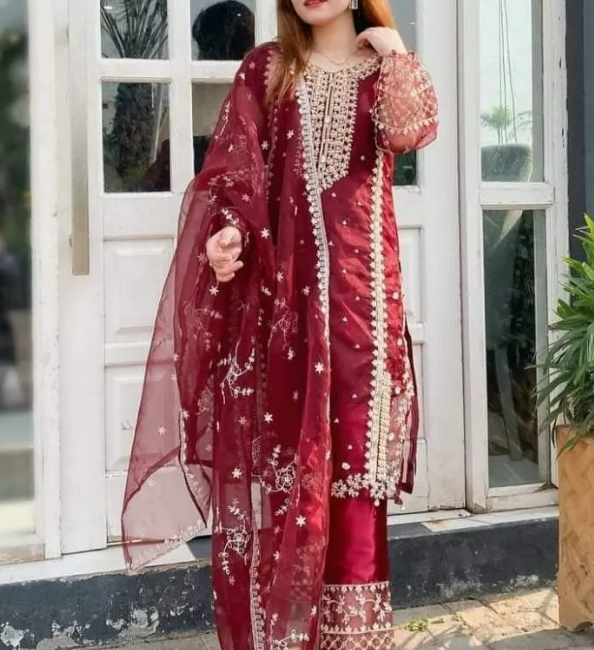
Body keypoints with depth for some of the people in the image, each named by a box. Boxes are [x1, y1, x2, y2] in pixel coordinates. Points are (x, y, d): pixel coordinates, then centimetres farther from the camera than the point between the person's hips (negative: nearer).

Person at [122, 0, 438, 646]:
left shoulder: (384, 67, 12)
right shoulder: (265, 68, 10)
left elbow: (413, 132, -10)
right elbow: (236, 168, -1)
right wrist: (228, 233, -18)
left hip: (360, 277, 1)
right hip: (284, 274, 0)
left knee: (355, 438, 0)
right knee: (287, 439, 0)